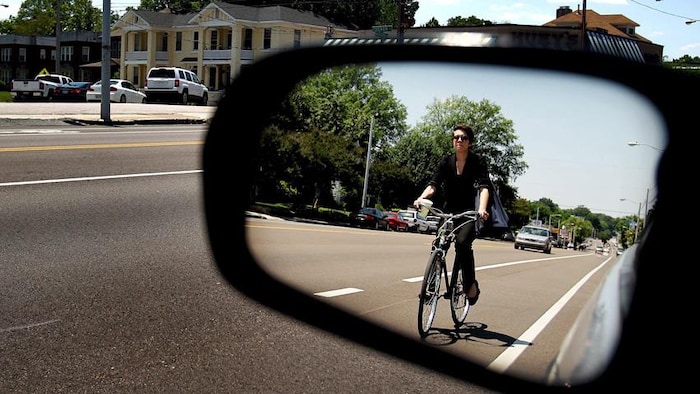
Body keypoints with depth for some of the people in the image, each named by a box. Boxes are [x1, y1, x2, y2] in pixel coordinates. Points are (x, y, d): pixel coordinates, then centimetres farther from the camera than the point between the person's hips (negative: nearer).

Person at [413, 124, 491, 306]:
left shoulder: (477, 163, -7)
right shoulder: (446, 162, 1)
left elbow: (484, 187, -20)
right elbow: (434, 184, -8)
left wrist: (482, 209, -40)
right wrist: (421, 198, -30)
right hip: (448, 211, 3)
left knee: (462, 243, -28)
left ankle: (472, 284, -13)